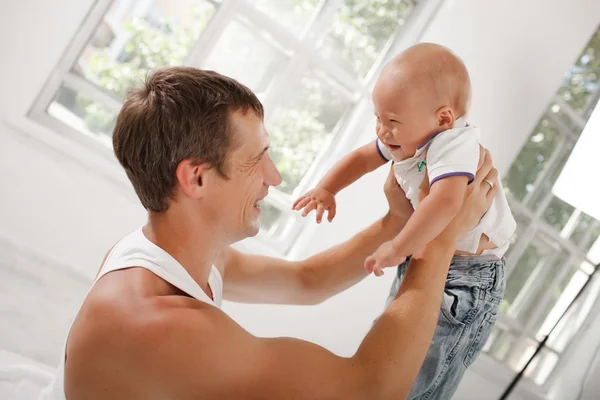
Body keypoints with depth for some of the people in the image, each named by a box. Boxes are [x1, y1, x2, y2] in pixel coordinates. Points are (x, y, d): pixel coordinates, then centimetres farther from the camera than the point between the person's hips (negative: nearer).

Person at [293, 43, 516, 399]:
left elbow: (445, 202, -46)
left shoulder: (453, 145, -29)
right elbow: (363, 157, 12)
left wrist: (398, 248, -43)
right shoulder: (410, 138, -2)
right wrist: (326, 189, -1)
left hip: (466, 275, -9)